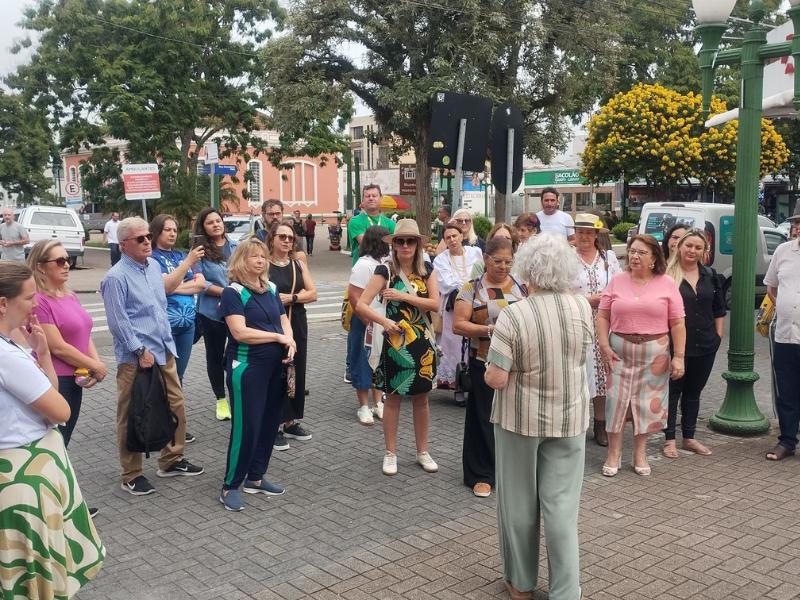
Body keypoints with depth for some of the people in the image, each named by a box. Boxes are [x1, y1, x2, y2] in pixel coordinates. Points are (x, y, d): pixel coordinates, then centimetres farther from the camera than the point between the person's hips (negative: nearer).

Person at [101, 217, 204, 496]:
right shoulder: (116, 277, -14)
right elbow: (118, 321, -17)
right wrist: (140, 351, -17)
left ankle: (172, 460, 31)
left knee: (176, 404, 14)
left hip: (164, 350, 8)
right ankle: (131, 475, 17)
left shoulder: (154, 266, 10)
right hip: (135, 357, -8)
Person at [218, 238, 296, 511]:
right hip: (246, 368, -7)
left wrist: (290, 343, -6)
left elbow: (284, 321, 15)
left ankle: (255, 478, 26)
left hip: (274, 366, 7)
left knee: (270, 423, 11)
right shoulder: (233, 292, -10)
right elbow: (240, 332, -20)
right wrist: (278, 337, -15)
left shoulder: (270, 289, 12)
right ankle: (230, 486, 7)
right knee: (246, 426, -6)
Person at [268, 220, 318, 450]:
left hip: (297, 325, 5)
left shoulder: (299, 264, 10)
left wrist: (291, 298, -10)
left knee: (297, 372, 9)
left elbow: (313, 293, 4)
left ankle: (291, 422, 22)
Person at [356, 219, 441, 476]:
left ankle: (423, 452, 24)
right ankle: (390, 453, 19)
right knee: (393, 397, 6)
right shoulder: (385, 271, -7)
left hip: (423, 342, 3)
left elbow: (435, 303, -8)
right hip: (395, 342, -3)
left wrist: (404, 296, -16)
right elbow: (360, 305, -12)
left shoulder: (426, 271, 4)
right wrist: (384, 321, -24)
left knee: (421, 398, 11)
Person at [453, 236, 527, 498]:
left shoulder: (522, 287, 9)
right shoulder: (472, 288, 0)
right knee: (484, 418, 4)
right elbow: (458, 325, -6)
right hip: (484, 363, -2)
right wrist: (489, 330, -18)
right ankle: (481, 475, 16)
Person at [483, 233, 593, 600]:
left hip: (521, 418, -3)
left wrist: (488, 370, 3)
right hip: (569, 418, 3)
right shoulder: (582, 307, -6)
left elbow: (497, 380, -19)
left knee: (520, 502, 13)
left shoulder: (513, 316, -19)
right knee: (562, 505, 9)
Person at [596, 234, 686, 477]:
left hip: (654, 354, 0)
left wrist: (679, 356, -6)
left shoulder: (667, 284, 0)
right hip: (619, 351, 1)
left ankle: (639, 453, 22)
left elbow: (677, 323, -1)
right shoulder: (617, 281, 3)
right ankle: (613, 453, 12)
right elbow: (602, 316, 3)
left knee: (648, 402, 7)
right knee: (616, 400, 1)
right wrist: (604, 346, -8)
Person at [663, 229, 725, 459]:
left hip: (705, 345, 5)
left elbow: (719, 310, 16)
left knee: (693, 392, 14)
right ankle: (669, 439, 13)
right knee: (673, 391, 4)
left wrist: (718, 336, 9)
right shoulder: (667, 275, -7)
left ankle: (689, 438, 25)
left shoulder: (710, 275, 8)